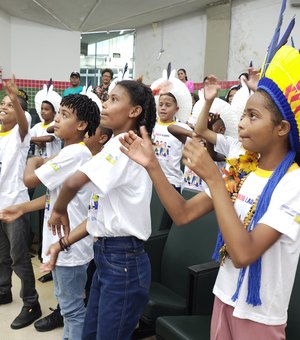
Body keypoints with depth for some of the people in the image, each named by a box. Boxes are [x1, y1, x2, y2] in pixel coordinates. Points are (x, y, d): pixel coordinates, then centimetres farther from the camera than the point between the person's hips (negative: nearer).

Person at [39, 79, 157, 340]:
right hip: (106, 254, 9)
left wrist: (59, 210, -10)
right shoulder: (117, 147, 13)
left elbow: (73, 182, -32)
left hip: (124, 260, -9)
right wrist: (63, 243, 9)